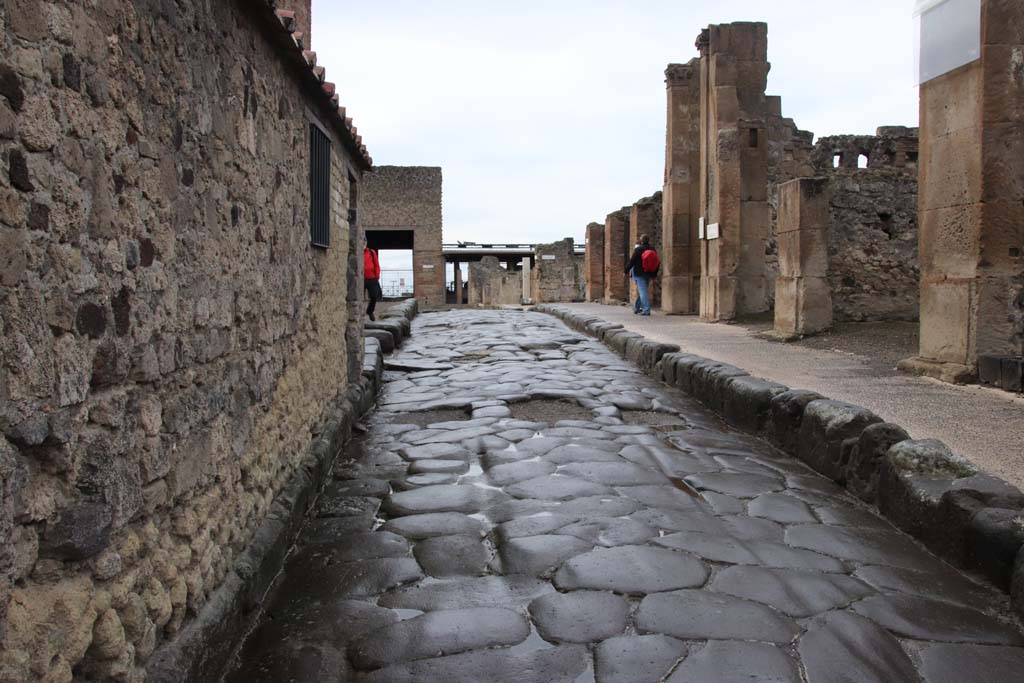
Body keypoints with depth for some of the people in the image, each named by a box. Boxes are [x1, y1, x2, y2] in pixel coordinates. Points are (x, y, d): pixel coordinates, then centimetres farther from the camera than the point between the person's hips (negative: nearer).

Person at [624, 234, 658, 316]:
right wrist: (654, 274, 20)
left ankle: (646, 310, -15)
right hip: (649, 274, 6)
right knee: (643, 290, 15)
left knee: (642, 291, -7)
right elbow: (657, 264, 12)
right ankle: (637, 308, 25)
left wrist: (627, 270, 2)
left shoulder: (638, 249, -8)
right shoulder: (653, 250, 9)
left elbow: (632, 261, -8)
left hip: (639, 273, -6)